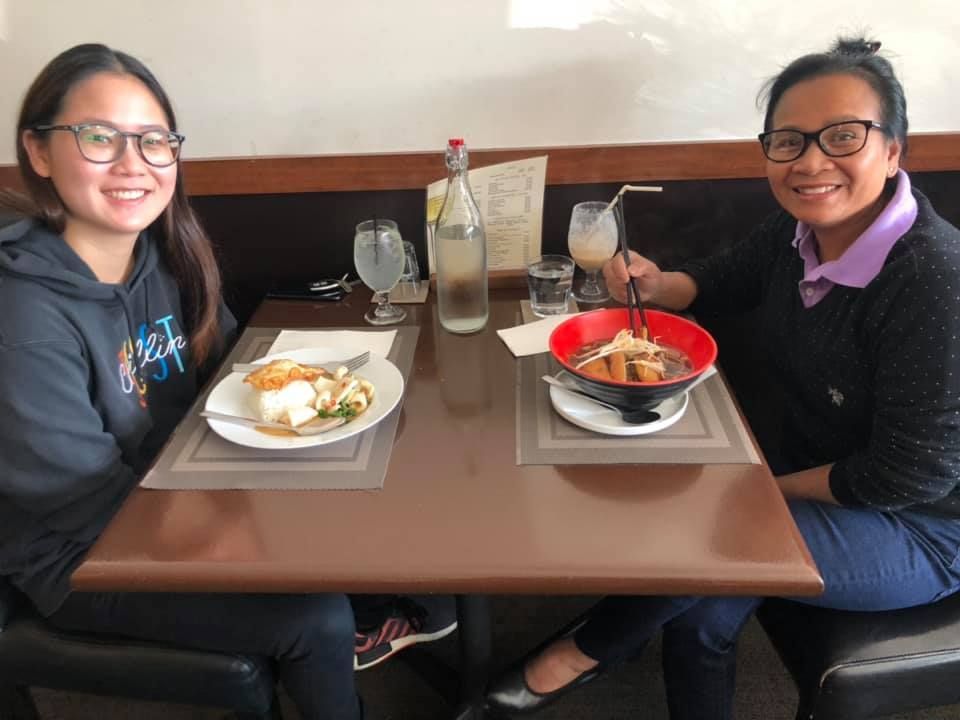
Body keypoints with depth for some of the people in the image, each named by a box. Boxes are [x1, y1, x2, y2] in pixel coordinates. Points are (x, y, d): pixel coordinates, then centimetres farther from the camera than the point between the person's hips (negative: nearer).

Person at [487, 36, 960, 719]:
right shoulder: (804, 227, -8)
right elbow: (719, 282, 11)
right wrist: (656, 286, -11)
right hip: (822, 478, 6)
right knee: (703, 606, -12)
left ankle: (589, 650, 7)